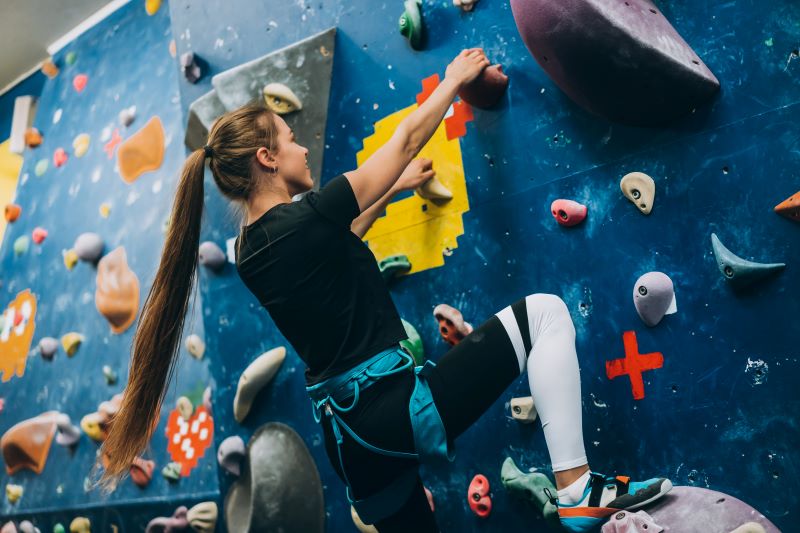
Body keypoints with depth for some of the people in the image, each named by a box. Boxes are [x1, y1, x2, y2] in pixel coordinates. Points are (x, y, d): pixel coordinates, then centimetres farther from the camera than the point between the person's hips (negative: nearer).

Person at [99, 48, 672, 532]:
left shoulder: (251, 248, 7)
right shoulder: (304, 217, -16)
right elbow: (407, 137, -5)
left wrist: (395, 189, 35)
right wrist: (455, 79, 13)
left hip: (350, 432, 9)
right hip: (398, 408, -9)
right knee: (544, 312, -4)